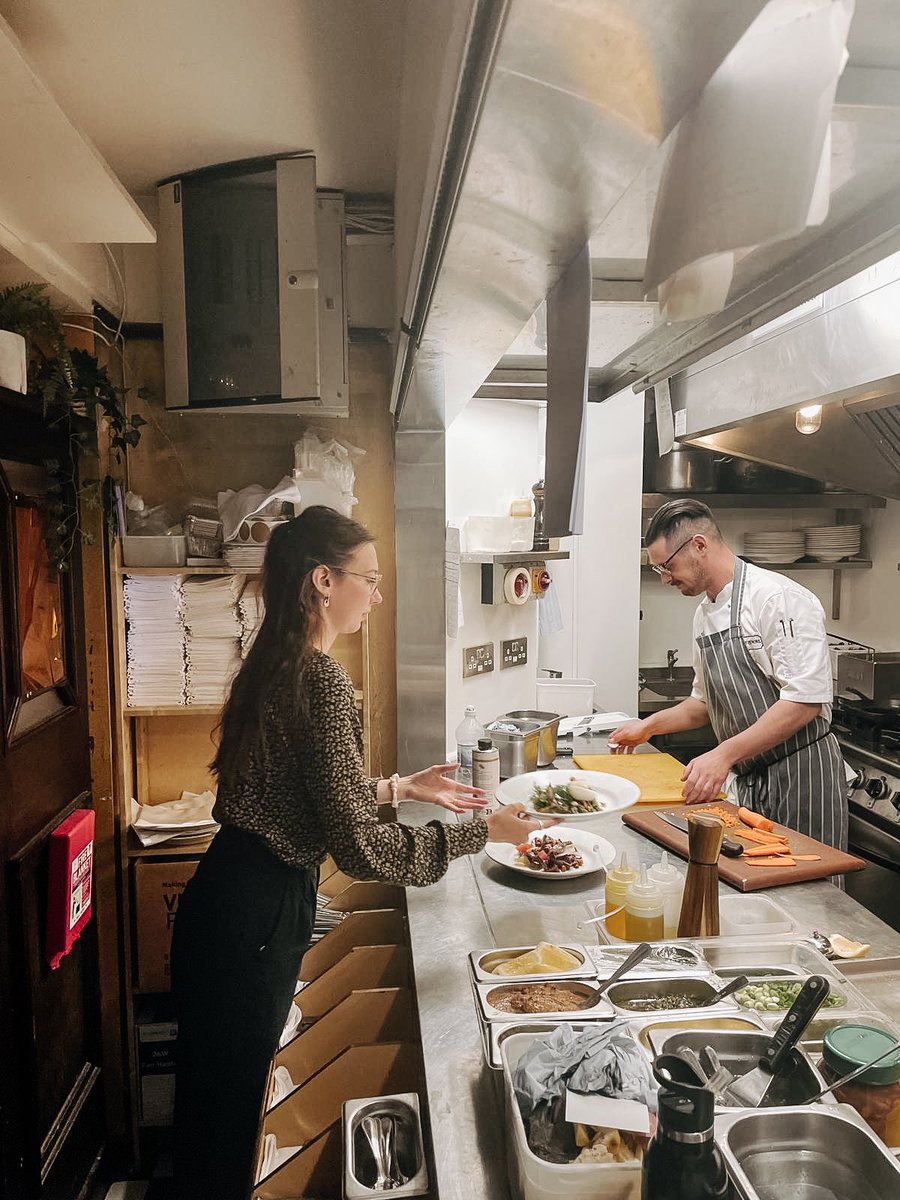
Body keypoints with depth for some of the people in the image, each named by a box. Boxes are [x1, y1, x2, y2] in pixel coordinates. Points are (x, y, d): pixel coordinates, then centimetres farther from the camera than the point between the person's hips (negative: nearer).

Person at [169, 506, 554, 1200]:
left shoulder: (275, 666, 6)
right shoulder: (322, 681, -23)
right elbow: (360, 848, -24)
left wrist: (402, 787, 14)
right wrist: (483, 831, -15)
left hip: (227, 898, 9)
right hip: (258, 914, -9)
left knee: (216, 1098, 27)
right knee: (231, 1113, 14)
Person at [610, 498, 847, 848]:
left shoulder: (779, 598, -17)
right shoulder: (705, 614, 11)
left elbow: (805, 701, -24)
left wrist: (724, 754, -27)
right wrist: (649, 725, 14)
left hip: (801, 775, -8)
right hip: (750, 780, 8)